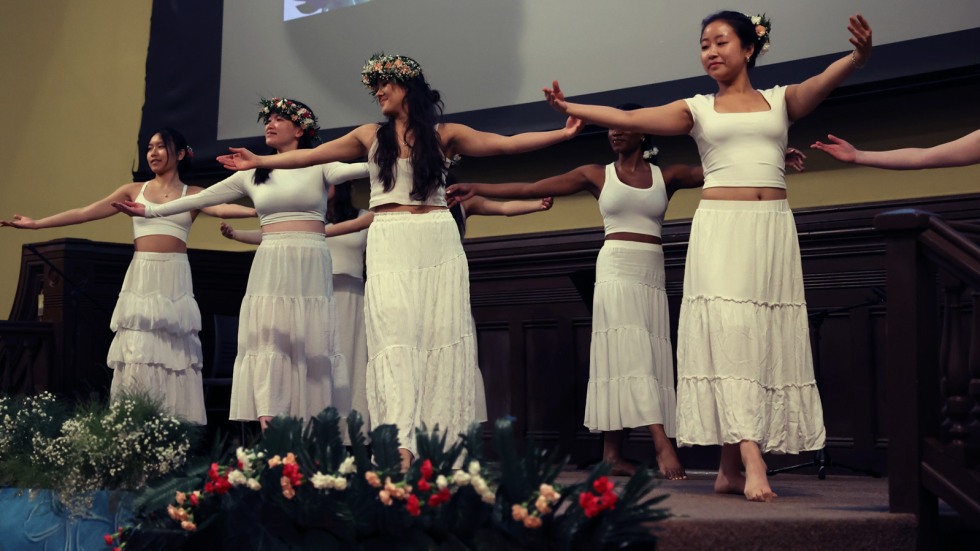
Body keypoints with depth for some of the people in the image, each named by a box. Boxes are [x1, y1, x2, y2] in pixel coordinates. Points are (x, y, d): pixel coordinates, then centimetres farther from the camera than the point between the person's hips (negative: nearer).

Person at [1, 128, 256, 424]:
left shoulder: (193, 195, 6)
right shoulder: (133, 191, 11)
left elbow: (223, 209, -13)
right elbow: (84, 213, 10)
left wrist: (258, 210, -32)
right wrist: (37, 223, 7)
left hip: (174, 280, -1)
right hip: (141, 279, 1)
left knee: (172, 354, -2)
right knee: (137, 354, -4)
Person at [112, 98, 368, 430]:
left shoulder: (317, 166, 6)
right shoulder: (254, 175, 14)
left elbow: (346, 170, -15)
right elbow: (201, 198, 16)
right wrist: (149, 211, 14)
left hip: (310, 266, -2)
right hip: (270, 266, 2)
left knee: (311, 344, -4)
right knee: (268, 340, -9)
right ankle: (267, 423, -15)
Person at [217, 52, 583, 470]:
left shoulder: (443, 135, 7)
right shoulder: (371, 136, 12)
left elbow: (505, 143, 1)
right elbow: (310, 155, 14)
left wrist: (561, 134, -7)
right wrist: (260, 162, 12)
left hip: (437, 245, 0)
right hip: (389, 246, 0)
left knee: (440, 334, -5)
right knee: (394, 337, -12)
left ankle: (439, 441, -2)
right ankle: (400, 444, -22)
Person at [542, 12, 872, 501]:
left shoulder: (780, 101, 11)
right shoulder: (697, 109, 11)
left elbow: (826, 80, -8)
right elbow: (627, 119, 3)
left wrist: (859, 55, -28)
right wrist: (570, 108, -6)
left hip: (773, 231, 2)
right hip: (720, 228, -1)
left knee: (767, 338, -2)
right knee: (728, 332, -14)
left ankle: (730, 469, 1)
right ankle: (750, 457, -20)